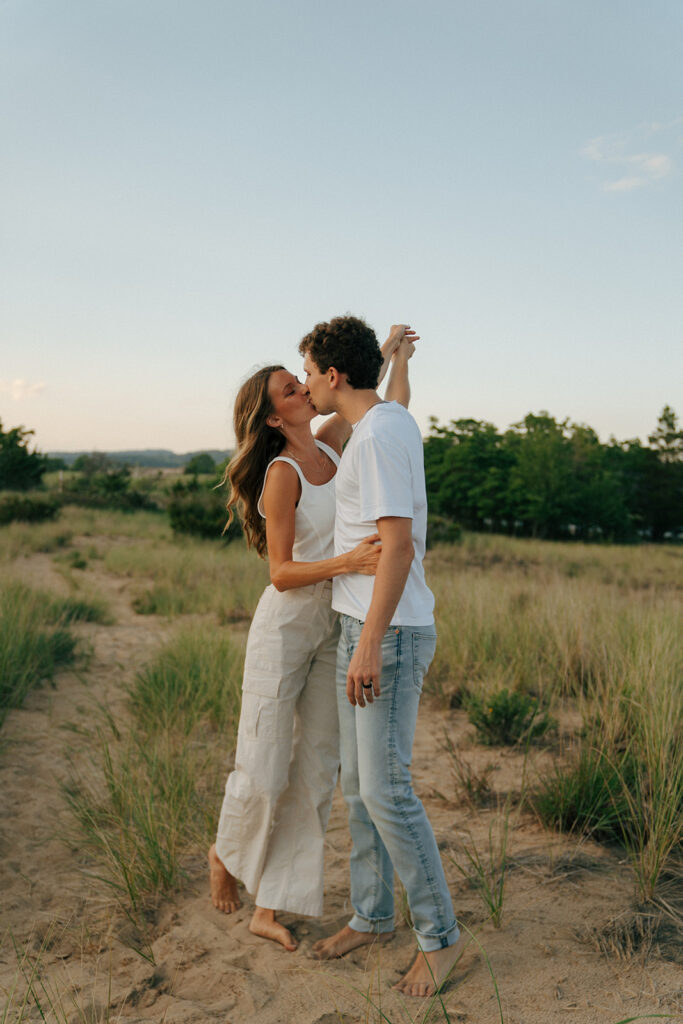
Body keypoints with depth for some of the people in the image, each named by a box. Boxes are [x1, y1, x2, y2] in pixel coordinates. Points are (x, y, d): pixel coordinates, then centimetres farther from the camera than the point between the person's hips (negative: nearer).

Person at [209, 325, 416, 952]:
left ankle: (270, 909, 16)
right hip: (284, 626, -6)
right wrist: (345, 563, -31)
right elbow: (281, 572, -17)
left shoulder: (330, 443, 4)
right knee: (262, 773, -1)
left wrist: (393, 351, 17)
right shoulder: (282, 475, -14)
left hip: (336, 630, 6)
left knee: (315, 772, 5)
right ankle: (227, 854, 32)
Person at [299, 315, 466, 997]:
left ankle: (439, 935, 11)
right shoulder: (391, 424, 14)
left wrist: (370, 645, -25)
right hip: (363, 631, 10)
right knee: (357, 783, 15)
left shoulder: (379, 435, -17)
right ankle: (372, 915, 29)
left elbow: (397, 544, -24)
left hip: (391, 636, -10)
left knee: (385, 790, -5)